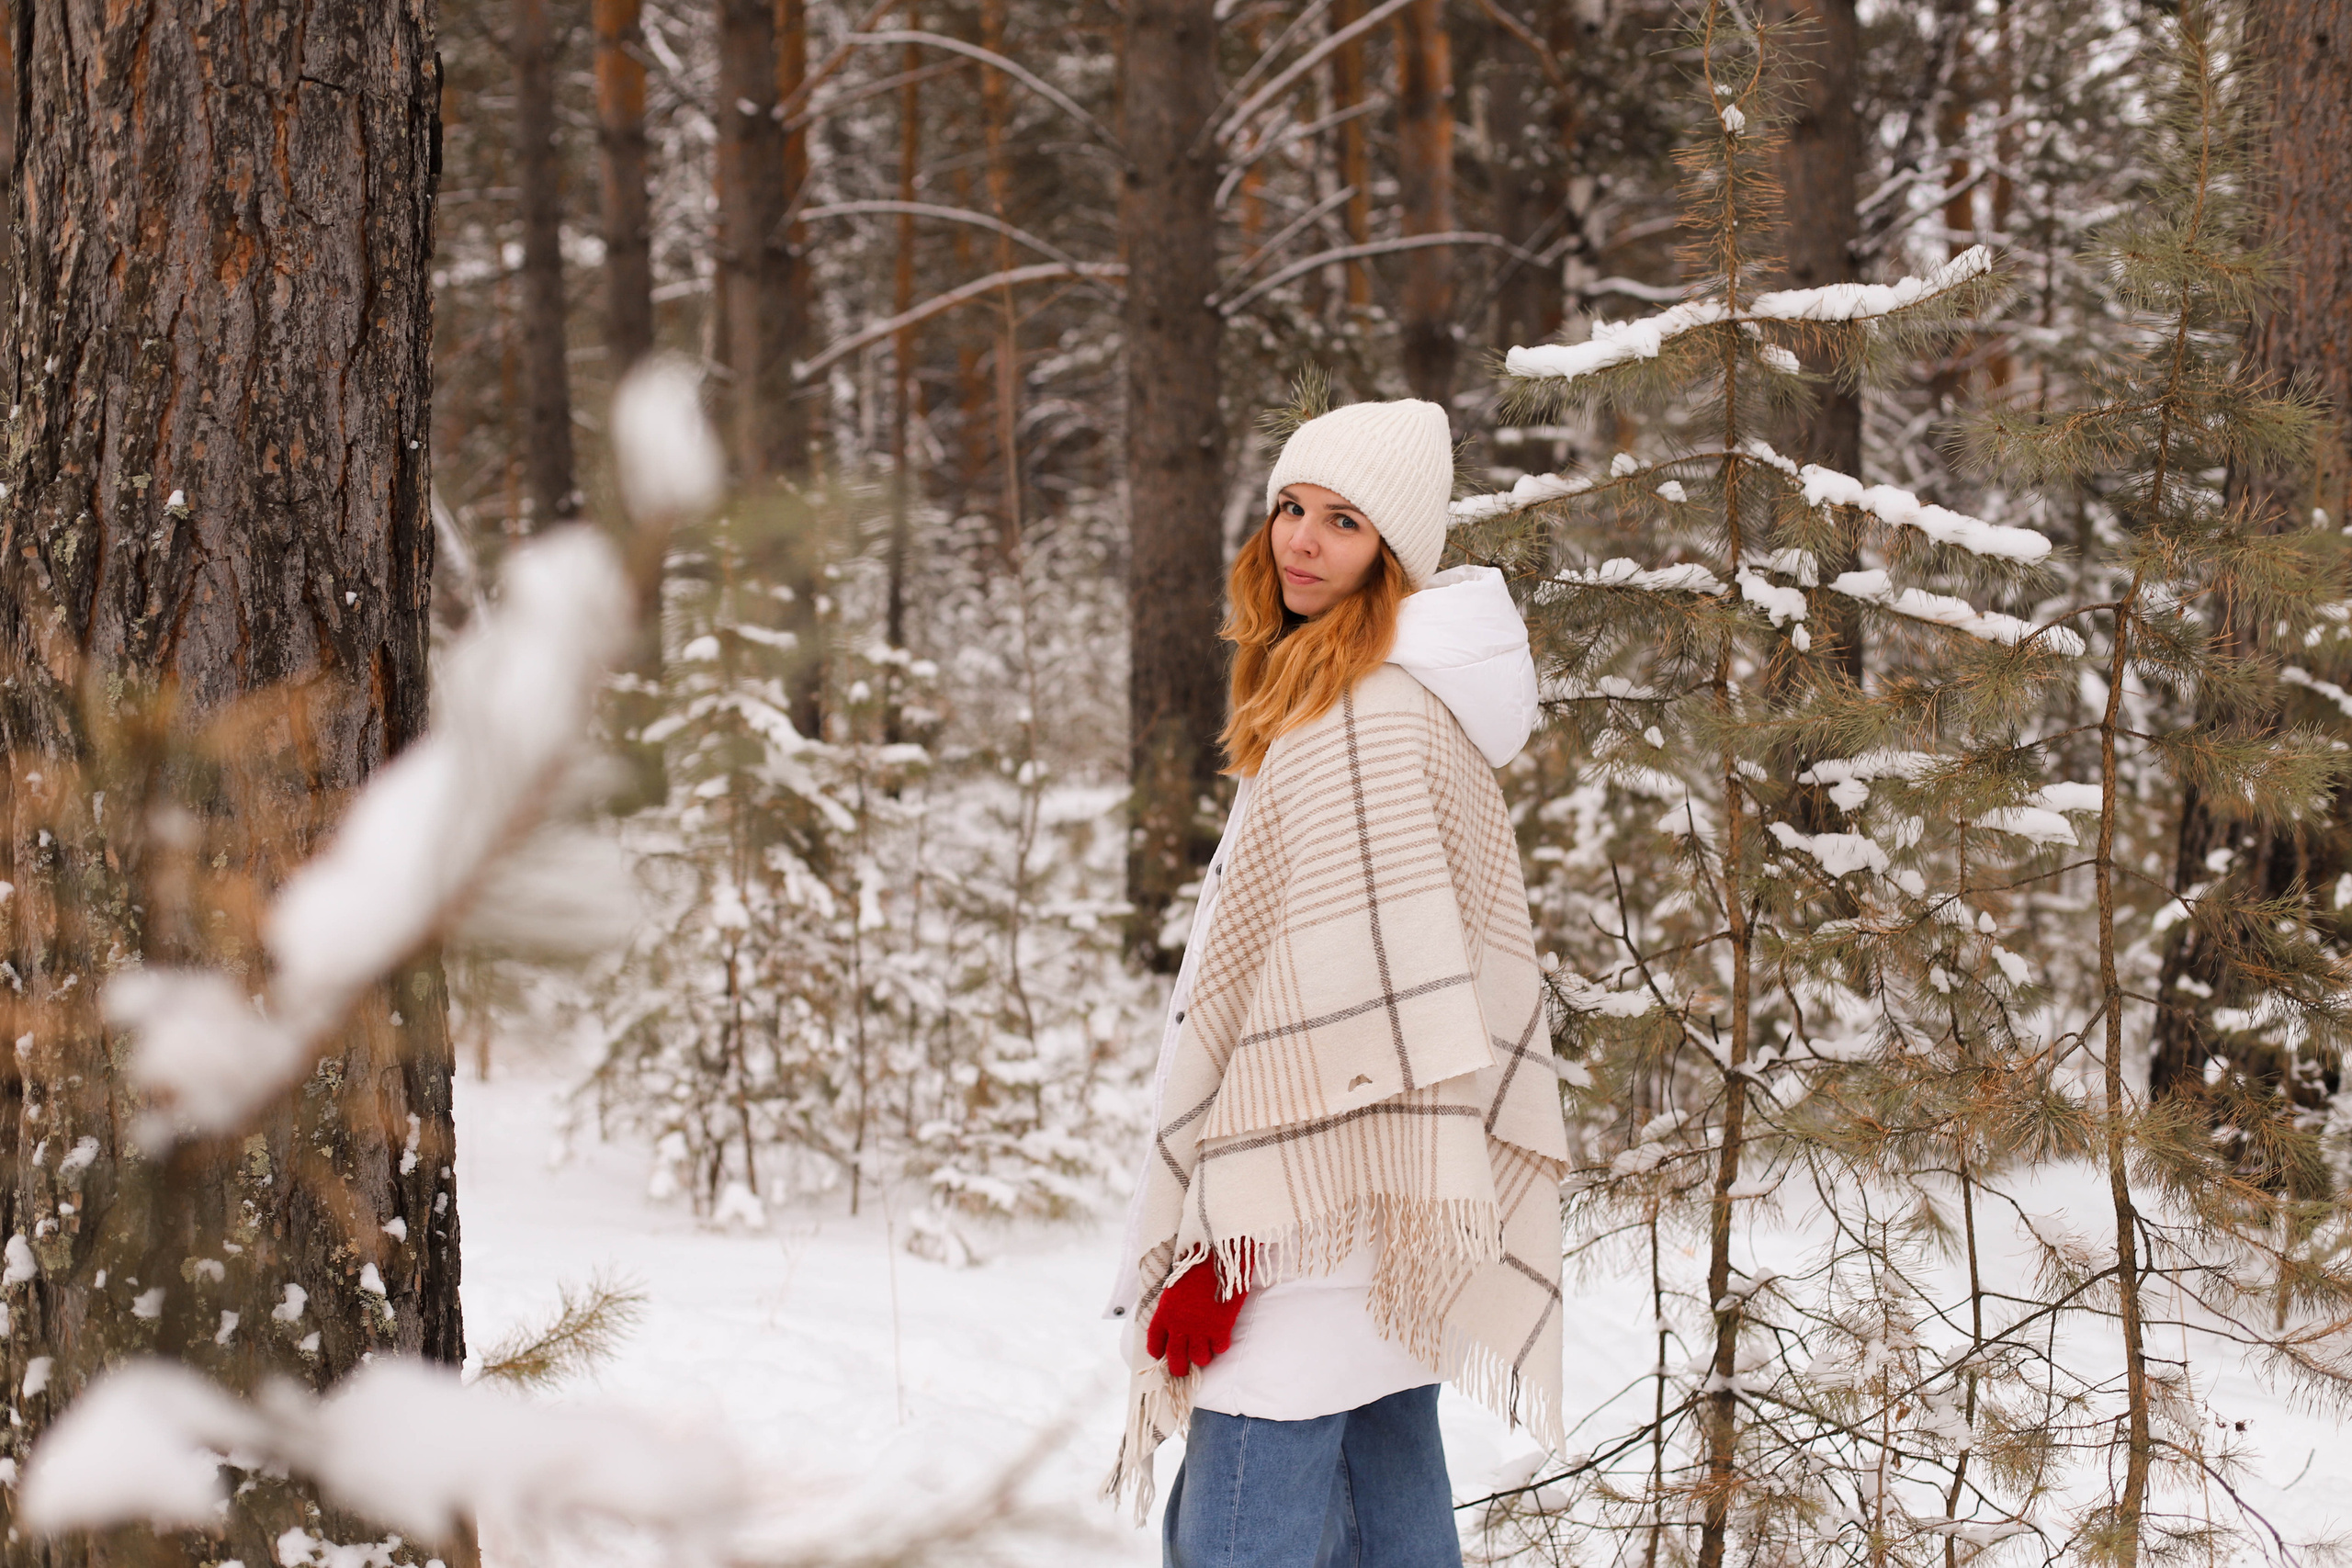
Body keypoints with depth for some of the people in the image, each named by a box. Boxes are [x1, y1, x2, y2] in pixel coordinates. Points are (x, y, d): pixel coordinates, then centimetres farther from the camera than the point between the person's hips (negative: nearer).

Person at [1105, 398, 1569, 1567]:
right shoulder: (1407, 698, 18)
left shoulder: (1369, 719, -14)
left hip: (1327, 1196, -11)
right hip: (1386, 1195, 11)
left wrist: (1237, 1230, -19)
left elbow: (1354, 997, -20)